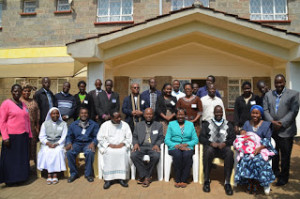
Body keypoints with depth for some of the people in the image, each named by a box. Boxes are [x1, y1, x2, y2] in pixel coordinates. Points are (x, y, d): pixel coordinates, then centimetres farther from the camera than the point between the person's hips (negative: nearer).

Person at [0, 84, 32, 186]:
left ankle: (20, 177, 24)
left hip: (23, 136, 6)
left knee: (22, 158, 10)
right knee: (11, 158, 5)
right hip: (12, 136, -5)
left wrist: (29, 135, 14)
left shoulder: (23, 105, 13)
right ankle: (10, 179, 19)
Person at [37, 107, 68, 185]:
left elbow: (64, 137, 2)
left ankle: (55, 174, -27)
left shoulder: (63, 124, 9)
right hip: (47, 144, 2)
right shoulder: (45, 124, 14)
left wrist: (57, 144, -15)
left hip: (59, 143, -1)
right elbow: (41, 136, 6)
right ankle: (49, 174, -24)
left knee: (57, 152, -31)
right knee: (46, 152, -29)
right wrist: (48, 143, -12)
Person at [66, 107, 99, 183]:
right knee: (69, 152, -27)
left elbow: (97, 136, 2)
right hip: (77, 143, 2)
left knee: (90, 152, -34)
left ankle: (88, 174, -13)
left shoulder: (93, 124, 8)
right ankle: (74, 173, -6)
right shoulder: (74, 124, 15)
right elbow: (69, 136, 14)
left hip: (88, 143, -2)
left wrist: (93, 143, -18)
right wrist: (69, 143, -7)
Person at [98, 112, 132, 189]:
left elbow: (129, 138, 6)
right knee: (109, 153, -33)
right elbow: (100, 138, 2)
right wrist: (109, 144, -12)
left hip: (121, 146, 1)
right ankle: (108, 179, -26)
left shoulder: (125, 125, 7)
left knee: (123, 153, -32)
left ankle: (122, 178, -24)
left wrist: (123, 143, -13)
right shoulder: (105, 125, 5)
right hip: (108, 146, 0)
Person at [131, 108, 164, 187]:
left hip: (152, 147, -1)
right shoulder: (138, 125, 21)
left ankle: (144, 177, -15)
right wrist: (135, 143, -6)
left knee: (156, 156, -34)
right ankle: (146, 177, -18)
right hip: (141, 146, 1)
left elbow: (161, 138, 12)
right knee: (134, 155, -30)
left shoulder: (159, 125, 18)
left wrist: (157, 144, -9)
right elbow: (134, 137, 16)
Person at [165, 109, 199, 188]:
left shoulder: (190, 124, 16)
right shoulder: (171, 124, 13)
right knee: (177, 155, -34)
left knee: (187, 155, -34)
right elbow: (166, 139, 3)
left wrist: (186, 144, -11)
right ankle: (177, 180, -18)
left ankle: (184, 180, -20)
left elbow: (195, 139, 8)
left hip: (187, 147, 1)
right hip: (174, 147, 0)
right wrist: (177, 146, -14)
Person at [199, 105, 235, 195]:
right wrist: (211, 143, -12)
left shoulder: (228, 124, 19)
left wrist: (225, 143, -11)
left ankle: (227, 182, -26)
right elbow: (201, 137, 6)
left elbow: (233, 138, 9)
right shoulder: (207, 124, 16)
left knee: (230, 153, -34)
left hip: (223, 147, 1)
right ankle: (206, 180, -23)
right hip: (210, 146, -1)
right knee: (208, 151, -36)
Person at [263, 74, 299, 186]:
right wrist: (272, 122, -12)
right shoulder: (268, 95, 10)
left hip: (285, 130, -3)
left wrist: (281, 123, -17)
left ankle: (284, 177, 21)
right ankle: (275, 172, 34)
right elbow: (265, 110, 3)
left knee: (285, 155, 6)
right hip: (271, 130, 3)